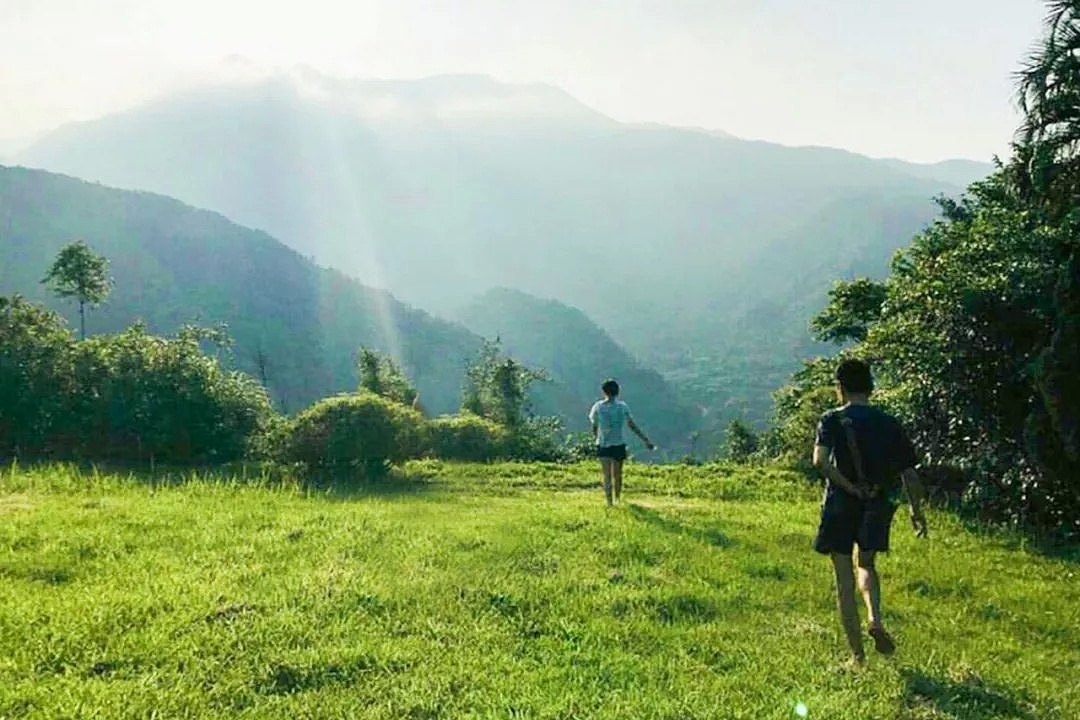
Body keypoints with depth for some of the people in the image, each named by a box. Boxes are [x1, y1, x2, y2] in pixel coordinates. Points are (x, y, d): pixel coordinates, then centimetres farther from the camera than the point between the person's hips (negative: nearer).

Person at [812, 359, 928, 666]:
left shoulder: (833, 420, -5)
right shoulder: (889, 423, 4)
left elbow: (820, 460, -23)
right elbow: (909, 473, 6)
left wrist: (848, 487, -15)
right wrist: (917, 511, 18)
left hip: (841, 506, -3)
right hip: (878, 506, 3)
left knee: (845, 580, 7)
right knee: (866, 563, 25)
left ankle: (857, 654, 10)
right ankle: (875, 619, 0)